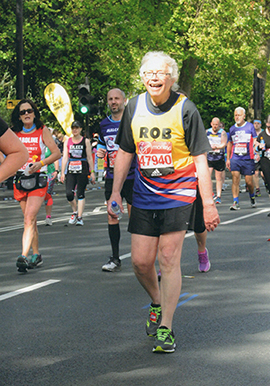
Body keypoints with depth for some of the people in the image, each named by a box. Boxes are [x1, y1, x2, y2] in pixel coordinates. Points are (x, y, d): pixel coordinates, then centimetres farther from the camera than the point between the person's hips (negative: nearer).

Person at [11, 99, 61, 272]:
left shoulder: (43, 131, -1)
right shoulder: (15, 133, 7)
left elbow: (57, 153, -2)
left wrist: (40, 163, -16)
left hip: (38, 180, -4)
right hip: (21, 179, 4)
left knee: (29, 218, -16)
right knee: (30, 220, 11)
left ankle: (24, 256, -22)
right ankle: (36, 255, 23)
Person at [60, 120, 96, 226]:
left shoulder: (86, 141, 3)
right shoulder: (67, 141, 9)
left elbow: (89, 158, 4)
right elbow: (65, 157, 5)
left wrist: (92, 172, 1)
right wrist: (62, 173, 0)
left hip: (83, 170, -2)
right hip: (71, 171, 2)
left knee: (80, 194, -2)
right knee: (69, 193, -7)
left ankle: (79, 217, 4)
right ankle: (74, 212, 18)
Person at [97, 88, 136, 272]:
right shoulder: (104, 124, 10)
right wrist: (100, 151, 2)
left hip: (132, 176, -4)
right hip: (112, 177, 4)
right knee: (112, 217, 2)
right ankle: (115, 259, 10)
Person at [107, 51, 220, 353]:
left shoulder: (185, 110, -9)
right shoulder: (134, 108, 2)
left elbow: (200, 158, -7)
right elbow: (125, 152, 12)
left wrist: (208, 203, -8)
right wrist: (115, 192, 7)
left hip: (178, 194, -4)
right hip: (143, 195, 4)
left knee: (169, 261, -7)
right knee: (140, 261, 3)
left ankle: (165, 328, 1)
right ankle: (157, 304, 33)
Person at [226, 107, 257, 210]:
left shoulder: (250, 126, 4)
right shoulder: (232, 128, 11)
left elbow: (255, 141, 7)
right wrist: (228, 159, 17)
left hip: (248, 158, -2)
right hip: (235, 158, 2)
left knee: (249, 181, 1)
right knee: (235, 179, -11)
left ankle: (252, 197, 30)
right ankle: (236, 203, -10)